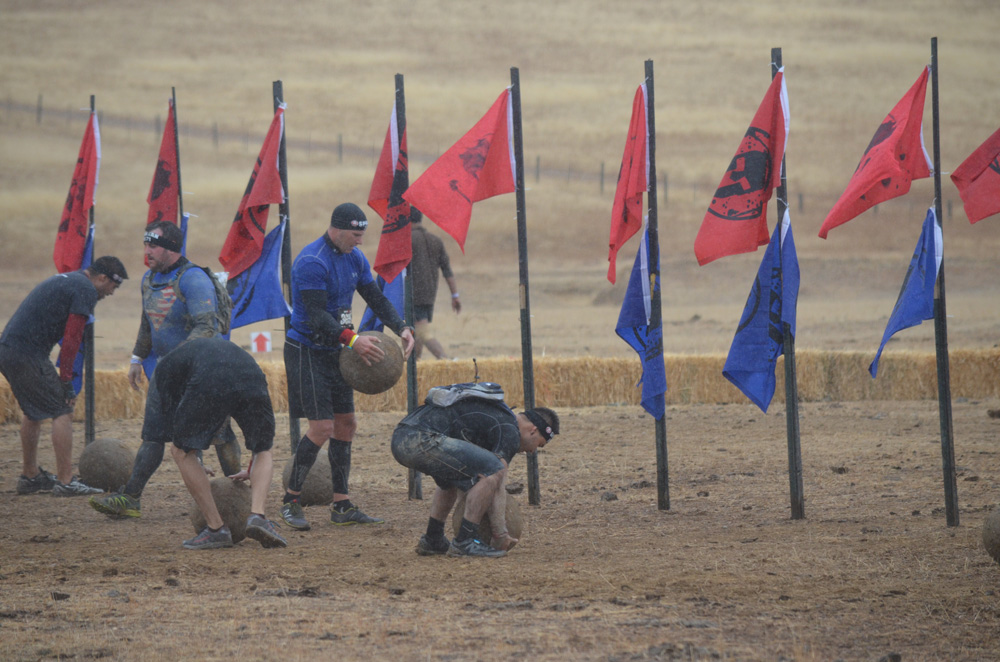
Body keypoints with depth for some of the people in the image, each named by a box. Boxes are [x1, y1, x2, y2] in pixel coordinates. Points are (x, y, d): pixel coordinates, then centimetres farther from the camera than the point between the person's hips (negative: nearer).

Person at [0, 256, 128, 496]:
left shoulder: (63, 280, 25)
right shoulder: (86, 290, -5)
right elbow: (72, 338, -11)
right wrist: (66, 380, -7)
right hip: (28, 354, -10)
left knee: (34, 411, 23)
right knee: (62, 411, -5)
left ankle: (29, 476, 31)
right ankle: (65, 481, -7)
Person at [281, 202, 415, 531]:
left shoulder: (354, 258, 7)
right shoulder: (312, 262, -21)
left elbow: (375, 298, 13)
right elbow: (316, 317, -27)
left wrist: (402, 328, -3)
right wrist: (352, 340, -38)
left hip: (335, 353, 9)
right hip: (307, 352, -9)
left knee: (346, 424, 8)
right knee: (322, 427, -13)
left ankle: (342, 506, 13)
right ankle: (290, 501, -2)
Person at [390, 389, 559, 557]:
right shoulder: (509, 431, 2)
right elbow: (498, 486, -5)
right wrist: (501, 534, 1)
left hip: (401, 438, 10)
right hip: (421, 440, -10)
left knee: (453, 475, 33)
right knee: (493, 471, -11)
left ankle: (432, 541, 28)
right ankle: (464, 542, -6)